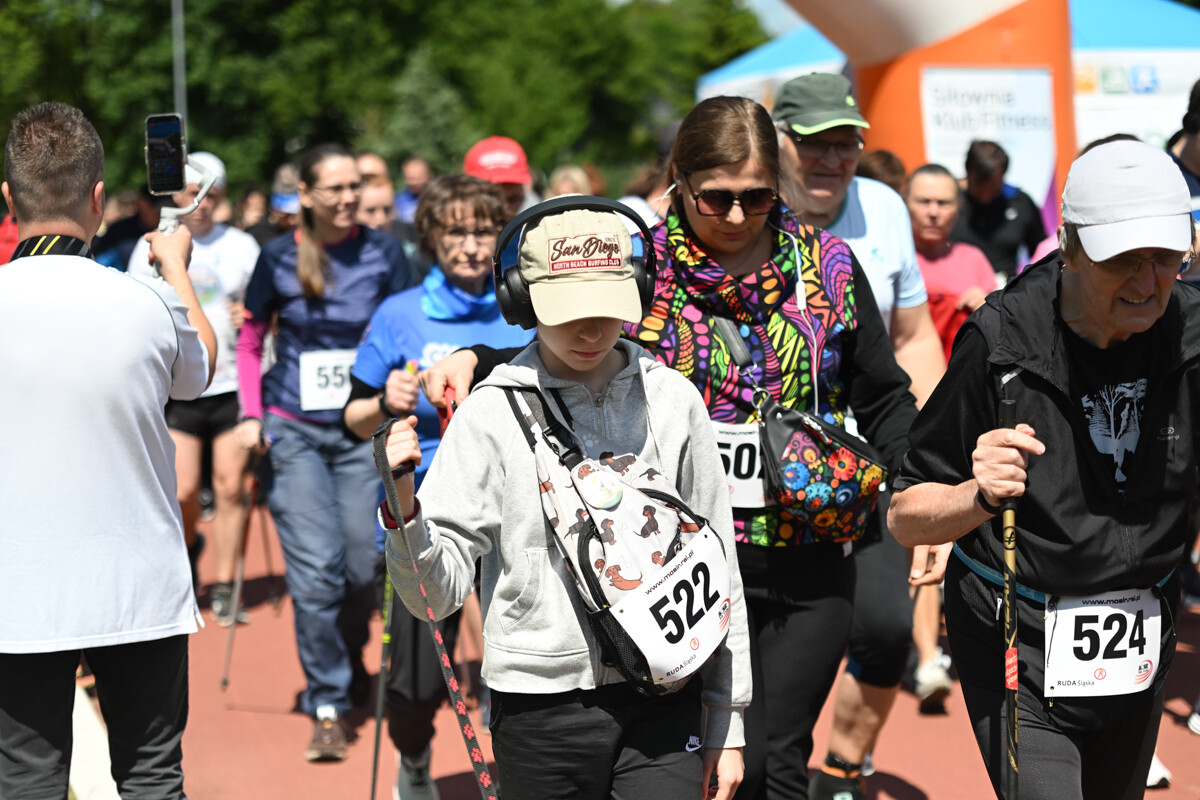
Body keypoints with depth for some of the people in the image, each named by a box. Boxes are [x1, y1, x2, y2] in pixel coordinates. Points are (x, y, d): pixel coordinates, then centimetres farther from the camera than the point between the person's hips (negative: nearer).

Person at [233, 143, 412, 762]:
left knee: (363, 565, 1)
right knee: (316, 569, -11)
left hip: (363, 432, 1)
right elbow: (249, 343, 11)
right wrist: (251, 414, 1)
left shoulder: (384, 255, 1)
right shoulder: (278, 258, 0)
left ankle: (351, 667, 32)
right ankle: (327, 705, -2)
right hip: (293, 432, -1)